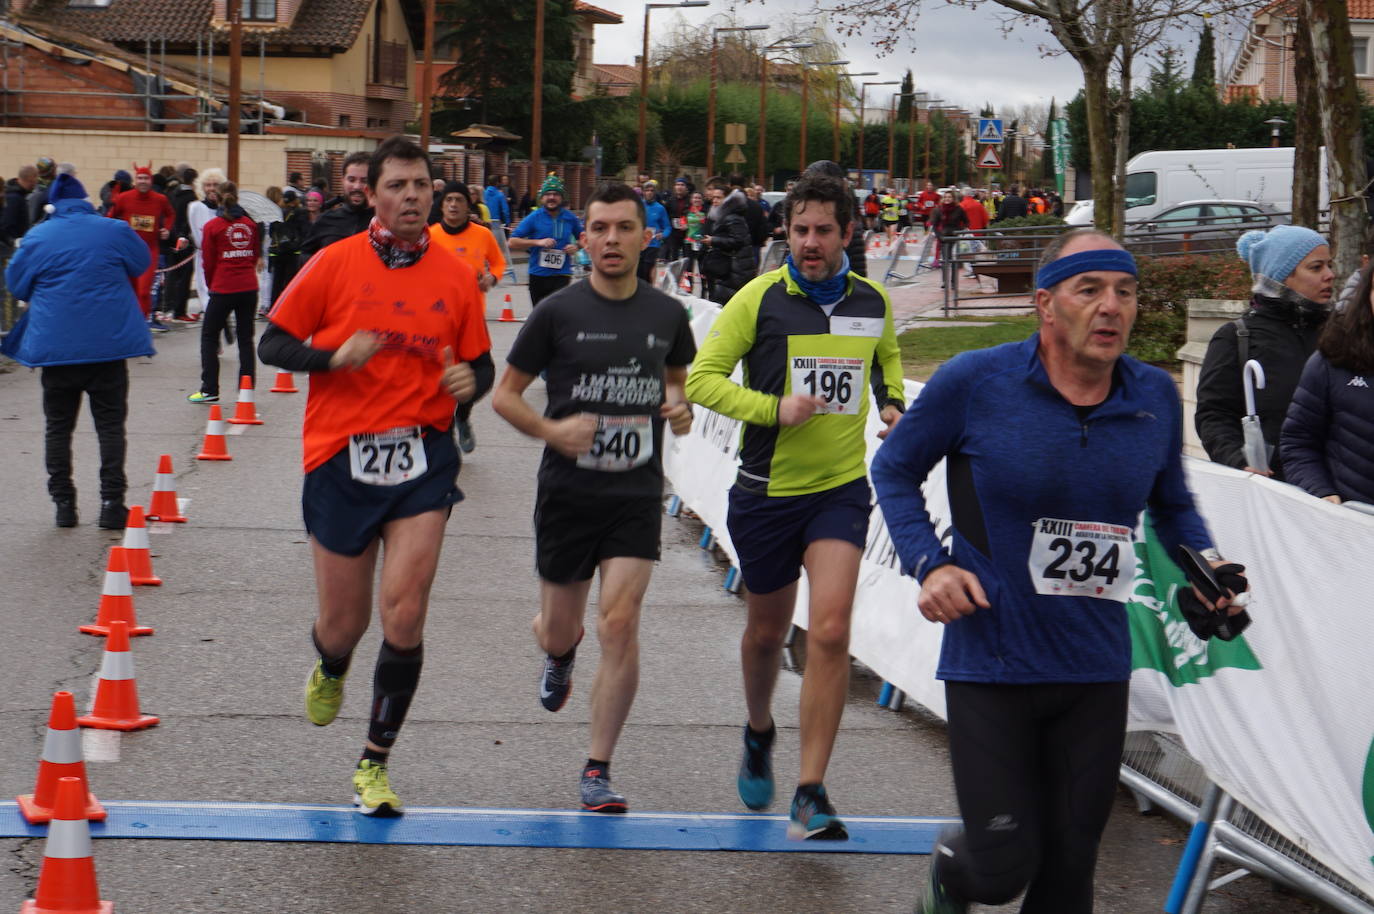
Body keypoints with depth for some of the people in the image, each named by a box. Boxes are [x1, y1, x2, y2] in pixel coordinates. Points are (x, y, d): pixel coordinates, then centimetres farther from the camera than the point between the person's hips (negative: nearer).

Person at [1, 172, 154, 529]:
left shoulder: (38, 237, -2)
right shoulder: (115, 231, -1)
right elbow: (142, 264, 14)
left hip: (55, 346, 0)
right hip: (109, 344, 0)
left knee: (58, 426, 10)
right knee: (110, 425, 6)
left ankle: (63, 501, 10)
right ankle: (111, 502, 0)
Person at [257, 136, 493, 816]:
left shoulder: (456, 276, 3)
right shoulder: (334, 264, -2)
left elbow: (480, 365, 12)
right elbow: (273, 343, 2)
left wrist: (469, 380, -12)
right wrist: (333, 356, -17)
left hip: (422, 460, 1)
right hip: (341, 459, 0)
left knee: (404, 613, -11)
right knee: (344, 623, 8)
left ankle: (375, 764, 6)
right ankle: (330, 670, 49)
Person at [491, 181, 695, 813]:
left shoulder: (667, 314, 3)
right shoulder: (557, 313, -5)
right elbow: (505, 394, 1)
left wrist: (680, 406, -2)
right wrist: (551, 430, -16)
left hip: (638, 493, 1)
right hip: (567, 493, 0)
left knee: (620, 624, -12)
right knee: (557, 631, 11)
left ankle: (598, 771, -1)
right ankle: (560, 656, 52)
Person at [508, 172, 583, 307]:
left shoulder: (570, 218, 3)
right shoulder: (534, 218, -3)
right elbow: (512, 242, -7)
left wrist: (576, 247, -3)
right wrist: (538, 242, -18)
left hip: (561, 275, -1)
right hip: (538, 275, 1)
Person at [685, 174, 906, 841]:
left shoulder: (873, 302, 3)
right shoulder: (760, 299, -8)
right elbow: (701, 377, -9)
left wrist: (893, 402, 5)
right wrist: (774, 409, -20)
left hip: (842, 490, 1)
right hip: (767, 491, -1)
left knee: (830, 631, -14)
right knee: (766, 631, 16)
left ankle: (810, 795, -10)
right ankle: (759, 733, 48)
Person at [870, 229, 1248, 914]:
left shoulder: (1156, 396, 1)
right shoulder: (974, 382, -11)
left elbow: (1172, 504, 18)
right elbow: (894, 469, 4)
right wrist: (928, 563, -10)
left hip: (1096, 670, 4)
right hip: (991, 662, -4)